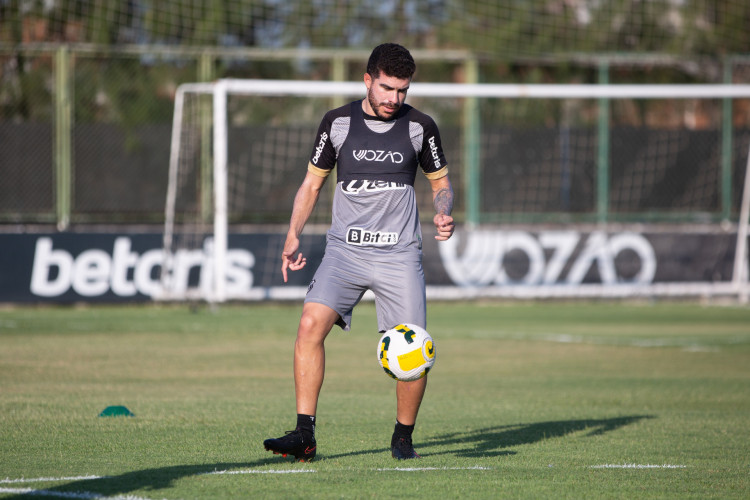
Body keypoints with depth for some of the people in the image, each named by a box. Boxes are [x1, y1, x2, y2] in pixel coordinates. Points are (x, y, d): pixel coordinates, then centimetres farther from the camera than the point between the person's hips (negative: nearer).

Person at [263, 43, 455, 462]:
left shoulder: (420, 127, 3)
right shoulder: (337, 122, 3)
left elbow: (440, 180, 16)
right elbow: (313, 182, 13)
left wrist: (444, 214, -6)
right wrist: (294, 235, 2)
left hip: (400, 253, 0)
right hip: (345, 249, 0)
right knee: (311, 324, -20)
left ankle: (404, 436, 15)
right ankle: (305, 435, -17)